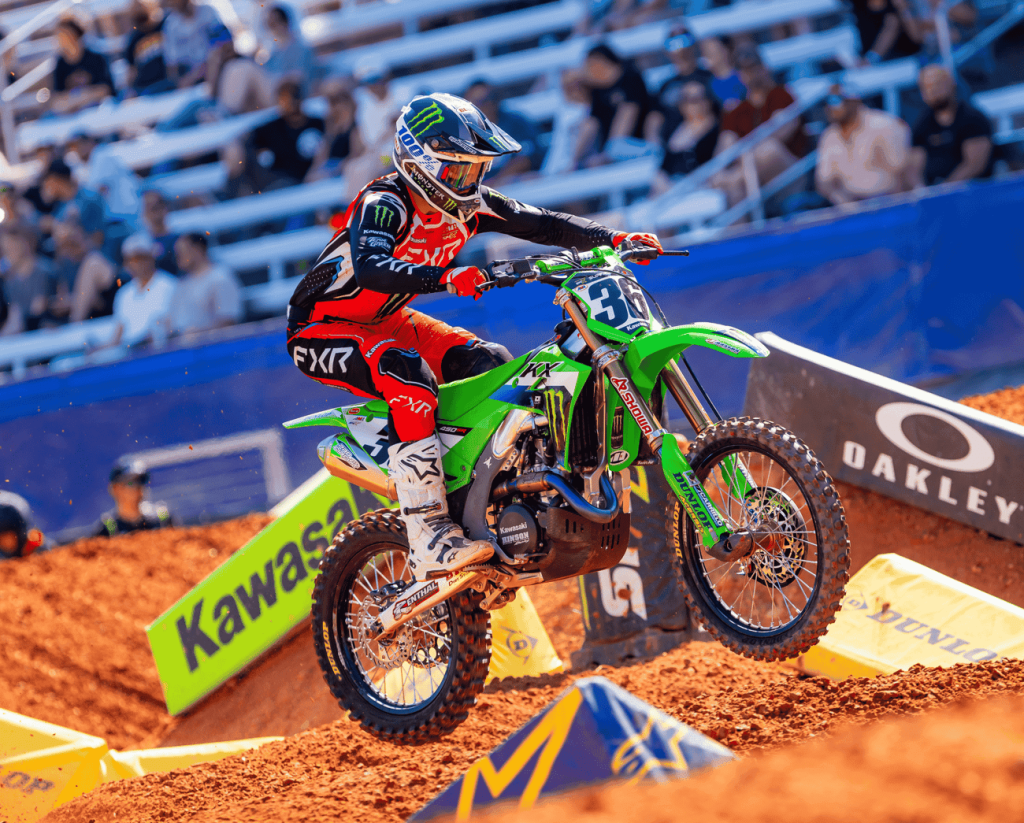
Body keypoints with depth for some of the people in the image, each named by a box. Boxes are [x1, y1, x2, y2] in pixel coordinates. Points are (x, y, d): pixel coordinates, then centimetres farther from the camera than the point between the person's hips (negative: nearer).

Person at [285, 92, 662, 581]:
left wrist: (614, 240, -13)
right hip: (320, 329, -9)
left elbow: (539, 224, -1)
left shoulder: (466, 203, -4)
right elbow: (370, 268, -45)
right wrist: (446, 278, -57)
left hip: (384, 321, 9)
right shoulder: (384, 202, -27)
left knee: (492, 365, -3)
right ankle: (429, 541, -40)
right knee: (408, 374, -34)